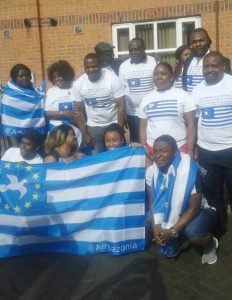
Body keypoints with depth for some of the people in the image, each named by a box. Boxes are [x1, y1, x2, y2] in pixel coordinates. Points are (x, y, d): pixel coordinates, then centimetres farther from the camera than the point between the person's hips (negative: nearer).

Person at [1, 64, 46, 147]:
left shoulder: (36, 92, 8)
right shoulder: (9, 95, -7)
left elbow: (42, 115, 11)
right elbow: (7, 121, -11)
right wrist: (15, 146, -17)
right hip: (17, 136, -4)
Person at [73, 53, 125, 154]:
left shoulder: (113, 79, -16)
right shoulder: (78, 84, -8)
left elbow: (121, 106, -13)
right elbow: (78, 110, 0)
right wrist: (85, 134, -4)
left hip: (113, 125, -2)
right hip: (93, 127, 2)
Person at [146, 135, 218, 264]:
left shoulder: (188, 170, -30)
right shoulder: (151, 170, -13)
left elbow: (193, 208, -26)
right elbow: (153, 201, -3)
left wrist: (172, 231, -31)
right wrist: (155, 225, -19)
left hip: (200, 209, -6)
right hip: (173, 211, 6)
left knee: (192, 233, -35)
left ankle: (211, 244, 4)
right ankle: (180, 239, 17)